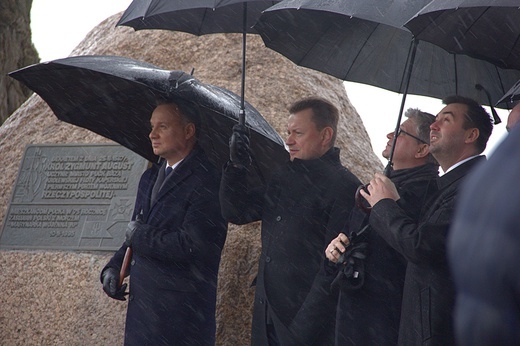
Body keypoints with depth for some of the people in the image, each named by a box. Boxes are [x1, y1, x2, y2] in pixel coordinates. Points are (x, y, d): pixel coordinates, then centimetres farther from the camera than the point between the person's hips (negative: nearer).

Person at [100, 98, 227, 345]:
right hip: (141, 304, 8)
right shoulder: (151, 176, 14)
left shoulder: (206, 181, -15)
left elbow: (193, 246, -24)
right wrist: (114, 267, 5)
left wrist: (139, 236, -13)